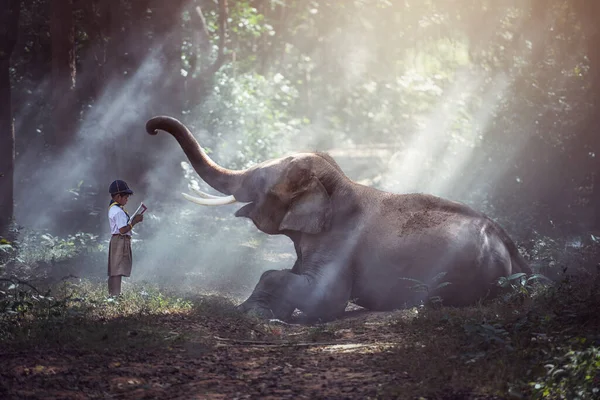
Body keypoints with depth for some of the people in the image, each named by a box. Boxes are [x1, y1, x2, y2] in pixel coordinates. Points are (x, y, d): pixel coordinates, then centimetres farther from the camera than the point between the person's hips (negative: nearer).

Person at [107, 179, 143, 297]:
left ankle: (112, 294, 17)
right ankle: (115, 295, -13)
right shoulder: (118, 211, -17)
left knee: (114, 271, 13)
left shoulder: (113, 209, 16)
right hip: (121, 241, -11)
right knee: (118, 271, -11)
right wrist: (134, 222, -15)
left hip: (117, 241, 11)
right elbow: (123, 230, -23)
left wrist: (134, 220, 13)